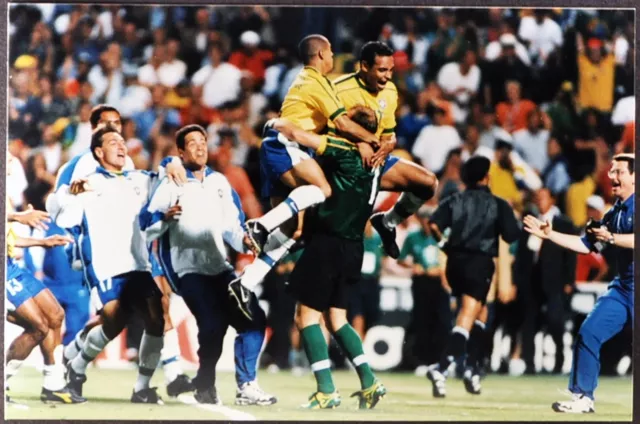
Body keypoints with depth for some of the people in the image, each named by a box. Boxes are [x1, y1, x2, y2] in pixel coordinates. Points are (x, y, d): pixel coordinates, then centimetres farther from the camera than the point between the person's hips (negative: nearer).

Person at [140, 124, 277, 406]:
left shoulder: (220, 182, 14)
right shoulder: (171, 184, -2)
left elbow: (231, 224, 11)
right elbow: (146, 227, -9)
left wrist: (244, 240, -9)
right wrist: (165, 217, -28)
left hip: (219, 267, 6)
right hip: (188, 269, -6)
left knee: (253, 318, -5)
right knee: (213, 325, -22)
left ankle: (246, 387, -1)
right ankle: (205, 387, -1)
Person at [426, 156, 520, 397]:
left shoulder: (455, 201, 9)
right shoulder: (497, 205, 3)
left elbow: (434, 224, -6)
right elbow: (511, 236, -3)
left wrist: (446, 245, 10)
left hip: (456, 261, 5)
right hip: (480, 263, -5)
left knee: (481, 310, 25)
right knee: (467, 318, -10)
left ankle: (472, 368, 16)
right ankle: (441, 369, -29)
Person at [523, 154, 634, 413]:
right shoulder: (614, 214, 15)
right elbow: (586, 245, 20)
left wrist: (611, 238, -22)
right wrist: (550, 235, 16)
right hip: (622, 288, 8)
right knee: (589, 332, 0)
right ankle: (582, 398, 7)